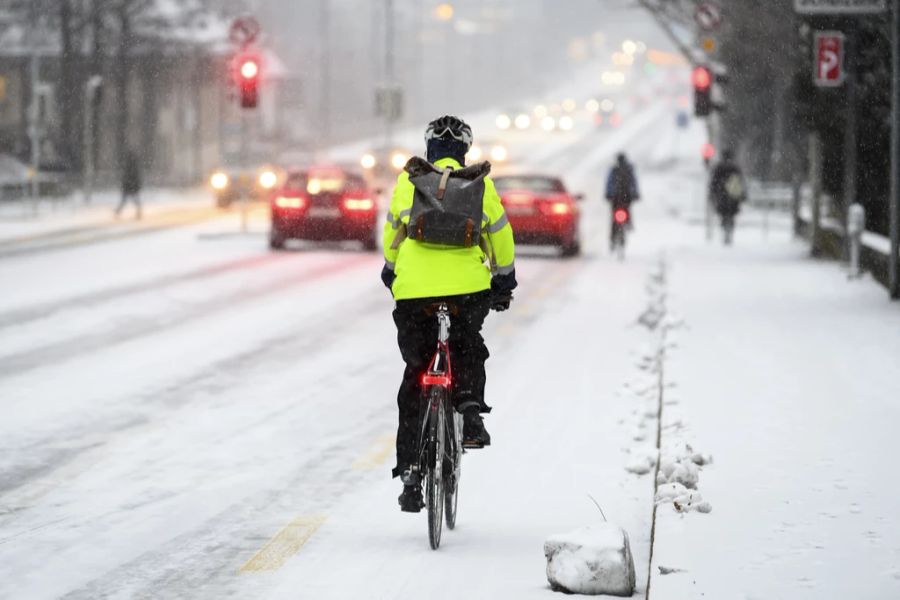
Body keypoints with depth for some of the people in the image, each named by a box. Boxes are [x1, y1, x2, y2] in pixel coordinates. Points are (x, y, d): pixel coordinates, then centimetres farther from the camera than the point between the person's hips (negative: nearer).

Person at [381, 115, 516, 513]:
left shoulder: (408, 180, 8)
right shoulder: (480, 184, 8)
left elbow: (392, 232, 15)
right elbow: (501, 235, 13)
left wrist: (391, 271, 33)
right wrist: (505, 279, 28)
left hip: (414, 288, 0)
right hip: (468, 285, 0)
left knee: (415, 374, 8)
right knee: (468, 349, 30)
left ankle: (410, 470, 3)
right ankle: (470, 409, 3)